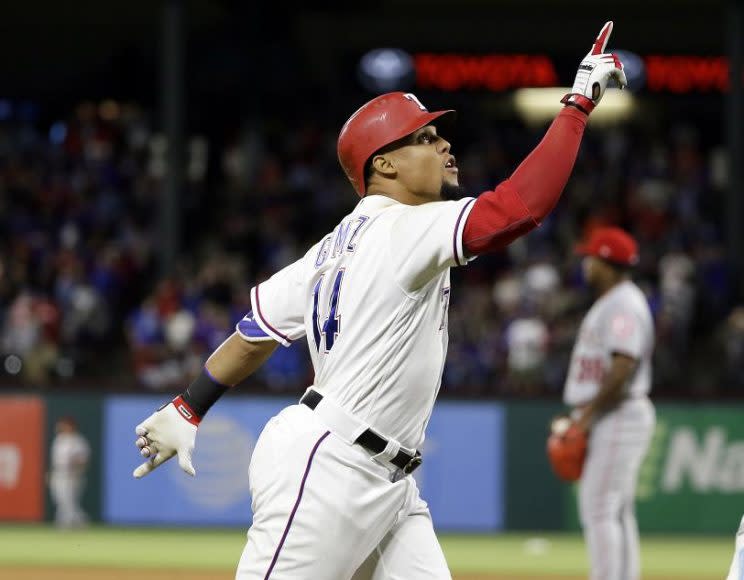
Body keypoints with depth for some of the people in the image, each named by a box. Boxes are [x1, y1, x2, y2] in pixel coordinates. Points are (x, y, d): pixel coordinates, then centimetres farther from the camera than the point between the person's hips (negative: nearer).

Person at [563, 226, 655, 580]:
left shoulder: (624, 305, -14)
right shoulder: (608, 303, 19)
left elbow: (623, 367, -23)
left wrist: (589, 413, -21)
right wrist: (582, 415, 17)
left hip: (620, 415, -11)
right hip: (603, 419, 11)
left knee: (599, 508, -13)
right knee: (617, 512, 12)